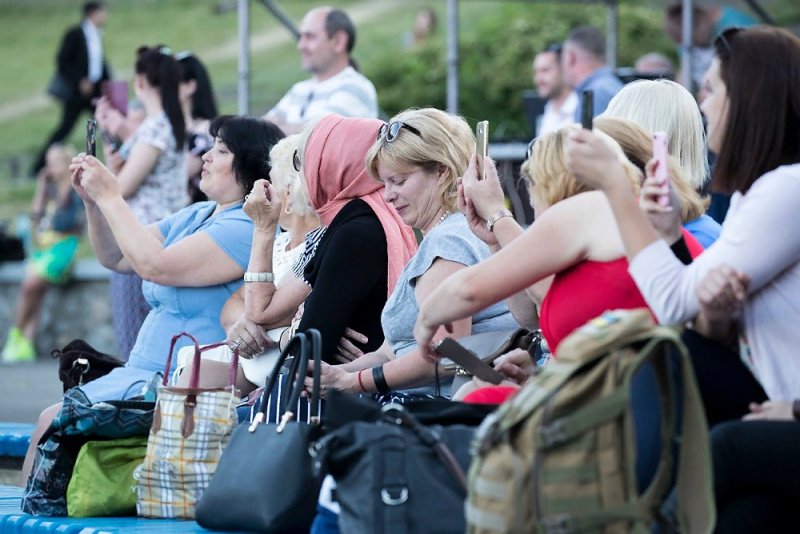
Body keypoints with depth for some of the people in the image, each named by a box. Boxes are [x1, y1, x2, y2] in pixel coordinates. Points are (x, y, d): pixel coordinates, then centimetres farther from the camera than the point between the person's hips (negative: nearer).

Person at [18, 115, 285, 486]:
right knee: (51, 420, 1)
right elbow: (116, 257, 22)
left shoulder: (247, 228, -15)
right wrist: (93, 200, 5)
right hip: (141, 372, 10)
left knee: (56, 421, -16)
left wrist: (111, 197, -13)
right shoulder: (195, 216, 16)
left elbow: (155, 265, -21)